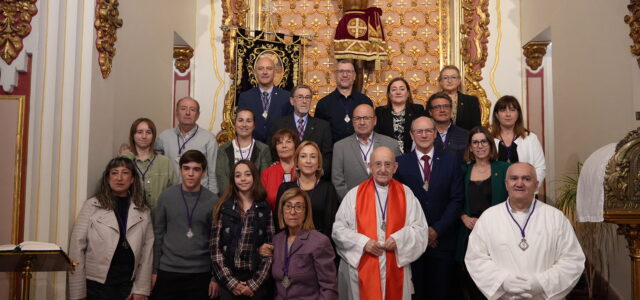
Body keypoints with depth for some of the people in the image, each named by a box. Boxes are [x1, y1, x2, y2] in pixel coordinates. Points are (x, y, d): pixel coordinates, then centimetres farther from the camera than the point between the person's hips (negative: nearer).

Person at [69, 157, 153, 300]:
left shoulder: (143, 210, 4)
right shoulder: (91, 205, -2)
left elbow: (147, 249, 2)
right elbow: (77, 247, -5)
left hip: (128, 284, 2)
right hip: (97, 283, -2)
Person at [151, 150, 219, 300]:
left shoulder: (213, 201, -5)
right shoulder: (166, 196, -1)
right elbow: (158, 235, 3)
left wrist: (215, 277, -3)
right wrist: (154, 270, 2)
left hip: (200, 273, -1)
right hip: (167, 271, 1)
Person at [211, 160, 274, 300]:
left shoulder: (265, 209, 2)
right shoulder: (223, 208, 1)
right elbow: (216, 248, -3)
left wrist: (254, 283, -7)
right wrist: (231, 282, -9)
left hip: (256, 282, 0)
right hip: (228, 281, 0)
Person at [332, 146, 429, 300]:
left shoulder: (405, 194, 4)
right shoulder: (355, 194, 0)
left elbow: (420, 229, 1)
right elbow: (338, 230, -1)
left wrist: (399, 239, -15)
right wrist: (363, 242, -14)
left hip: (395, 270, 1)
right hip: (362, 269, -1)